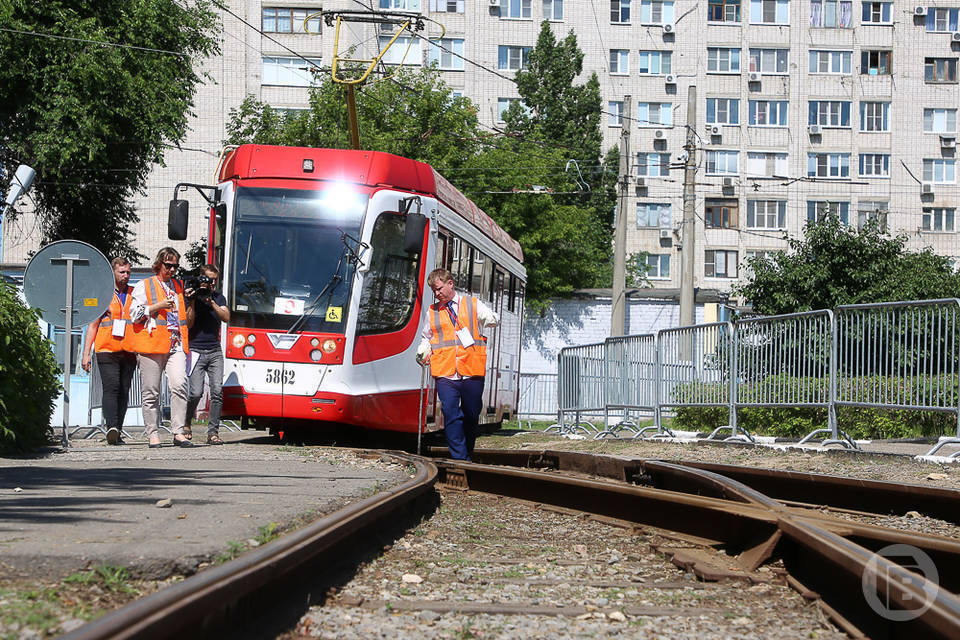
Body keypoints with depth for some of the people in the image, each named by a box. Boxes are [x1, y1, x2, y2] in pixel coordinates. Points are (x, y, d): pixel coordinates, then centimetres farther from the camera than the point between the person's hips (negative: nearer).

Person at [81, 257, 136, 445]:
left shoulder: (136, 295, 15)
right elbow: (92, 325, 8)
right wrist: (86, 353, 1)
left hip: (129, 351, 3)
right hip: (107, 350, -3)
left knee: (123, 392, 2)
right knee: (111, 388, -16)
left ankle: (117, 432, 6)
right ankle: (112, 428, -28)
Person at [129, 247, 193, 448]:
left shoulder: (179, 287, 22)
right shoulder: (144, 286, 9)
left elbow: (187, 318, 33)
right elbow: (135, 314, 0)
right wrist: (158, 306, -8)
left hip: (176, 345, 3)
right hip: (151, 345, -3)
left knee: (179, 385, -15)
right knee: (151, 392, -1)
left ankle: (178, 432, -15)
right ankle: (153, 434, 7)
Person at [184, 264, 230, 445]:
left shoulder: (219, 297, 14)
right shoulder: (192, 296, 2)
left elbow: (226, 317, -2)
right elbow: (187, 324, -7)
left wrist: (211, 303, -13)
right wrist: (192, 302, -15)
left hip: (214, 351, 4)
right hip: (195, 350, -4)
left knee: (217, 391, -8)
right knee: (196, 392, -13)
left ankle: (213, 432, -4)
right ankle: (186, 423, 12)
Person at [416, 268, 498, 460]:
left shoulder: (473, 305, 10)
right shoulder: (433, 312, 16)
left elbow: (492, 318, 6)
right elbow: (427, 337, 24)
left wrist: (491, 320, -18)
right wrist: (422, 353, 4)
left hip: (472, 373, -1)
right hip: (445, 375, 1)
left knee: (471, 416, 6)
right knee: (451, 416, -10)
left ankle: (468, 456, 21)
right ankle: (459, 459, -10)